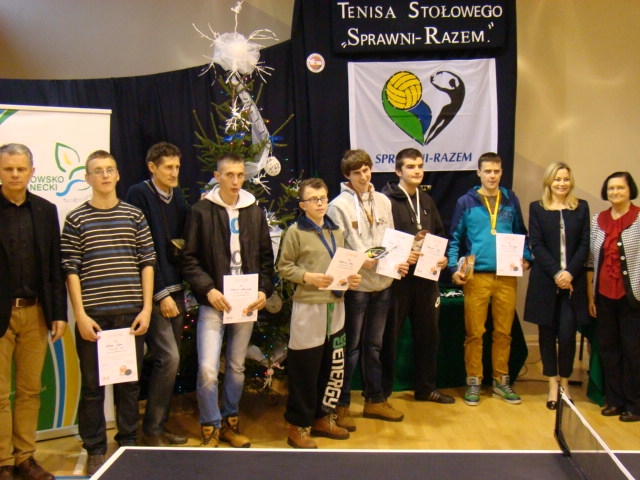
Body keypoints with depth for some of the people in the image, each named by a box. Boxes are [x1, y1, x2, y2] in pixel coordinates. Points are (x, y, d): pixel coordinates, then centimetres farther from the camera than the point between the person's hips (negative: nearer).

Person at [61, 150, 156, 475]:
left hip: (131, 313, 2)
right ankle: (95, 451, 20)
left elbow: (147, 263, 6)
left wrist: (146, 308, 0)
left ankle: (129, 443, 26)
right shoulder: (76, 220, 2)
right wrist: (80, 315, -8)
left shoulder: (134, 216, 7)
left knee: (129, 382, 11)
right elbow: (70, 270, -1)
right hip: (92, 315, -1)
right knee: (92, 385, 6)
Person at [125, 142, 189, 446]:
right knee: (168, 357, -10)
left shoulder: (177, 196, 13)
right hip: (154, 291, -7)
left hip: (175, 289, 7)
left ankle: (161, 425, 22)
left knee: (169, 359, 10)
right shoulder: (139, 195, -8)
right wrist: (160, 294, -15)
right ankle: (151, 429, 6)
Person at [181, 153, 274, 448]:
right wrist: (208, 290, -15)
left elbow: (266, 258, 11)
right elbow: (189, 259, -3)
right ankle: (210, 428, 10)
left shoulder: (255, 212, 9)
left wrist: (264, 290, -3)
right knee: (207, 369, -10)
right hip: (213, 302, -3)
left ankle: (230, 423, 29)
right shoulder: (201, 211, -1)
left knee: (237, 367, 12)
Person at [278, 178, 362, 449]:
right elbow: (284, 267, -6)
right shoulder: (296, 232, -4)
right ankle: (298, 427, 15)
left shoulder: (336, 231, 13)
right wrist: (307, 277, -20)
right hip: (308, 307, -6)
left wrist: (351, 279, 0)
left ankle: (323, 418, 30)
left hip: (335, 307, 6)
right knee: (305, 370, 1)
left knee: (335, 367, 13)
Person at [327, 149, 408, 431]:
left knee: (374, 345, 16)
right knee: (351, 347, 3)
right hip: (355, 285, -5)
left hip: (382, 283, 5)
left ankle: (375, 400, 28)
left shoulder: (383, 202, 10)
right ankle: (342, 405, 15)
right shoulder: (339, 206, -6)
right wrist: (360, 263, -21)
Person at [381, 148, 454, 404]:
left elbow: (439, 234, 21)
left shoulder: (426, 201, 15)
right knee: (389, 335, 3)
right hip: (398, 277, -7)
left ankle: (425, 388, 30)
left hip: (426, 277, 7)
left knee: (428, 333, 14)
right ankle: (382, 391, 16)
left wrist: (442, 256, 3)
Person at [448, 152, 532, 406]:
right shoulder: (466, 202, 3)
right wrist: (454, 267, -6)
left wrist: (525, 257, 2)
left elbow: (521, 233, 18)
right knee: (474, 333, 2)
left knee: (504, 332, 10)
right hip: (476, 276, -2)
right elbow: (455, 239, 5)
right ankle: (473, 381, 15)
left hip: (507, 276, 3)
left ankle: (501, 380, 23)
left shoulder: (511, 200, 10)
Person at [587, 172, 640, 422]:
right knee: (608, 348, 11)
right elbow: (591, 260, 9)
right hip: (604, 295, 4)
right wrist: (590, 296, 6)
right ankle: (614, 400, 24)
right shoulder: (598, 220, 9)